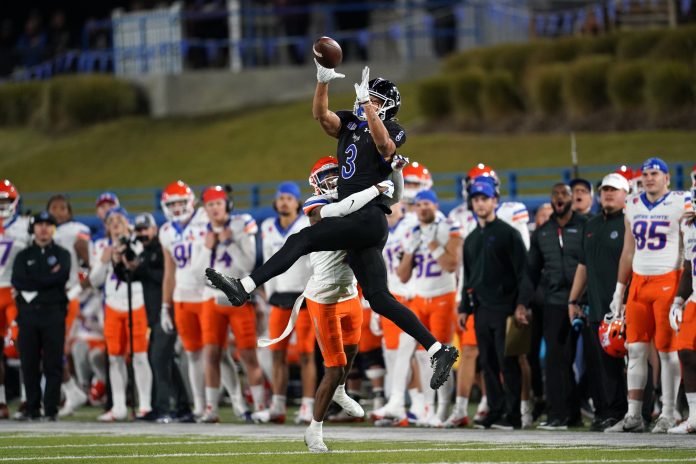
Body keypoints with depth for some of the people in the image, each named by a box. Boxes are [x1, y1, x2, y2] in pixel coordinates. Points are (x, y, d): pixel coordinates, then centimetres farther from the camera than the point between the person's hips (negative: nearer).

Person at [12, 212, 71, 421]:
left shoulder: (62, 254, 11)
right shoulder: (24, 256, 14)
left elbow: (61, 277, -8)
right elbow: (17, 281, -4)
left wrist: (33, 282, -7)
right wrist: (48, 278, -9)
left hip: (53, 313, -2)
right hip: (28, 313, 2)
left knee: (53, 363, -5)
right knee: (29, 364, 1)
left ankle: (51, 409, -2)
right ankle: (32, 409, 6)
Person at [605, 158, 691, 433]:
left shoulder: (680, 204, -4)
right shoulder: (634, 207, 13)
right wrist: (619, 290, 17)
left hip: (668, 282, -5)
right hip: (639, 283, 5)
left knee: (668, 350, -2)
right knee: (636, 350, 2)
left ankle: (668, 415, 3)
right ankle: (633, 416, 5)